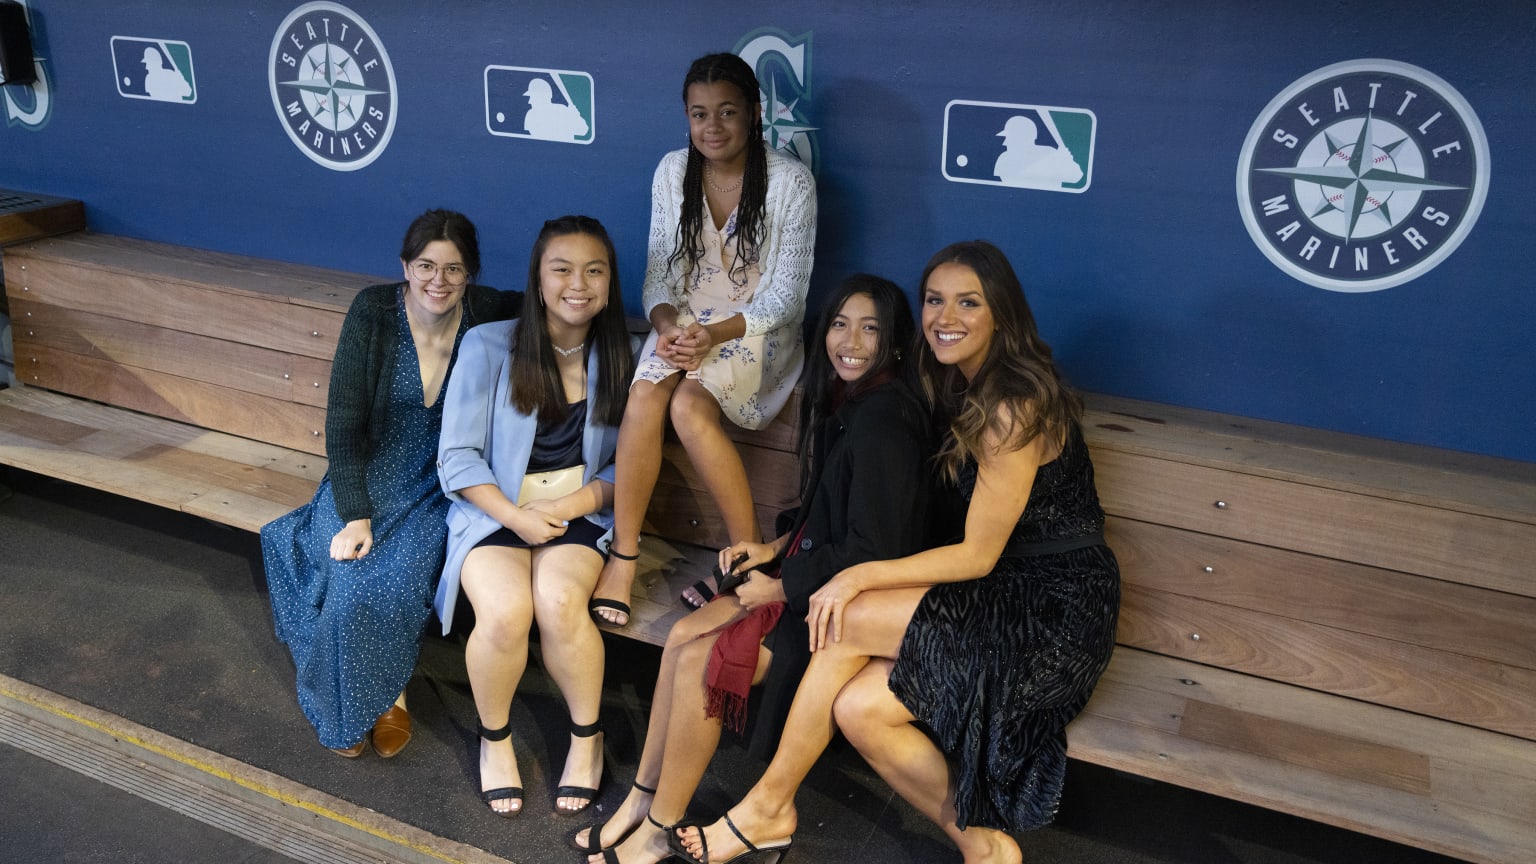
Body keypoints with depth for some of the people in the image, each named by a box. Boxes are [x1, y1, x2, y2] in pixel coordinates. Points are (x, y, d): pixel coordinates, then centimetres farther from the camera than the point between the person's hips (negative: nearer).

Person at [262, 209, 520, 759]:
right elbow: (343, 420, -10)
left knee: (396, 582, -24)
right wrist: (354, 513, -17)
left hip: (438, 490, 0)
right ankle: (349, 708, 4)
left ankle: (386, 692, 4)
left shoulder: (488, 316, -9)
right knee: (352, 584, -22)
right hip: (368, 479, 0)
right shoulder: (373, 311, -11)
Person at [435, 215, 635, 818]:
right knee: (506, 613, -29)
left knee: (559, 601, -30)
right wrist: (517, 518, -19)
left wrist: (571, 505, -14)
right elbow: (458, 457, -6)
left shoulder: (620, 360, 1)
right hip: (492, 509, -1)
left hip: (579, 512, 1)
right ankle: (494, 736, 3)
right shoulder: (488, 346, -7)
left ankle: (587, 735, -2)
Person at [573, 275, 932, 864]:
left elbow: (871, 551, -23)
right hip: (811, 573, 9)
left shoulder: (883, 419, -23)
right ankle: (642, 800, 9)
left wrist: (780, 587, -13)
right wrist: (775, 548, 6)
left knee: (698, 661, -14)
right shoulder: (847, 402, 7)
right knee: (682, 634, -3)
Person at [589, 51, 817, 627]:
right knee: (645, 393, -28)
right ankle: (623, 558, -20)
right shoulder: (672, 172, 3)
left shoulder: (791, 182, -11)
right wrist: (666, 324, -15)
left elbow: (785, 299, -11)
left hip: (758, 329, -4)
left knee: (689, 405, -31)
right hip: (684, 322, 4)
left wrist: (713, 334, -22)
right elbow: (659, 273, 6)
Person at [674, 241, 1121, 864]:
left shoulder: (1015, 406, -19)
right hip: (1013, 596, 8)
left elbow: (978, 555, -17)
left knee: (850, 619, -20)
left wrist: (861, 576, -18)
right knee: (857, 707, -11)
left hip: (1057, 608, -8)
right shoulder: (968, 391, 10)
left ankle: (767, 807, -2)